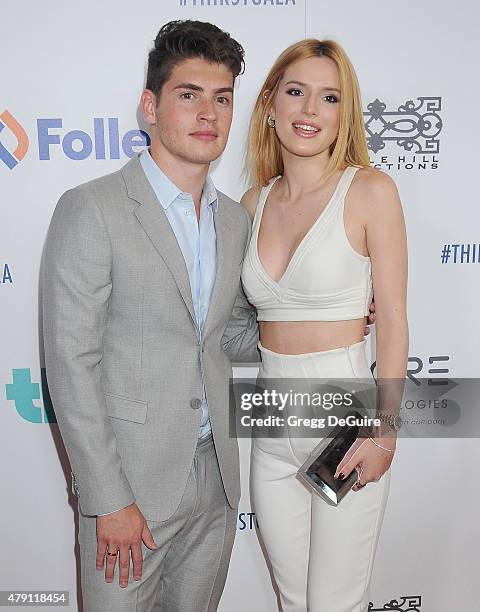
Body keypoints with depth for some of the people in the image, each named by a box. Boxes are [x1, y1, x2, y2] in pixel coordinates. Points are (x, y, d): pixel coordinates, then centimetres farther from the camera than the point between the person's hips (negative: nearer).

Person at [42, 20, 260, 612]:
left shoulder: (234, 219, 7)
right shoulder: (92, 209, -13)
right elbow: (71, 364, -15)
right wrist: (109, 499, -15)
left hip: (215, 477, 6)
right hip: (130, 480, -5)